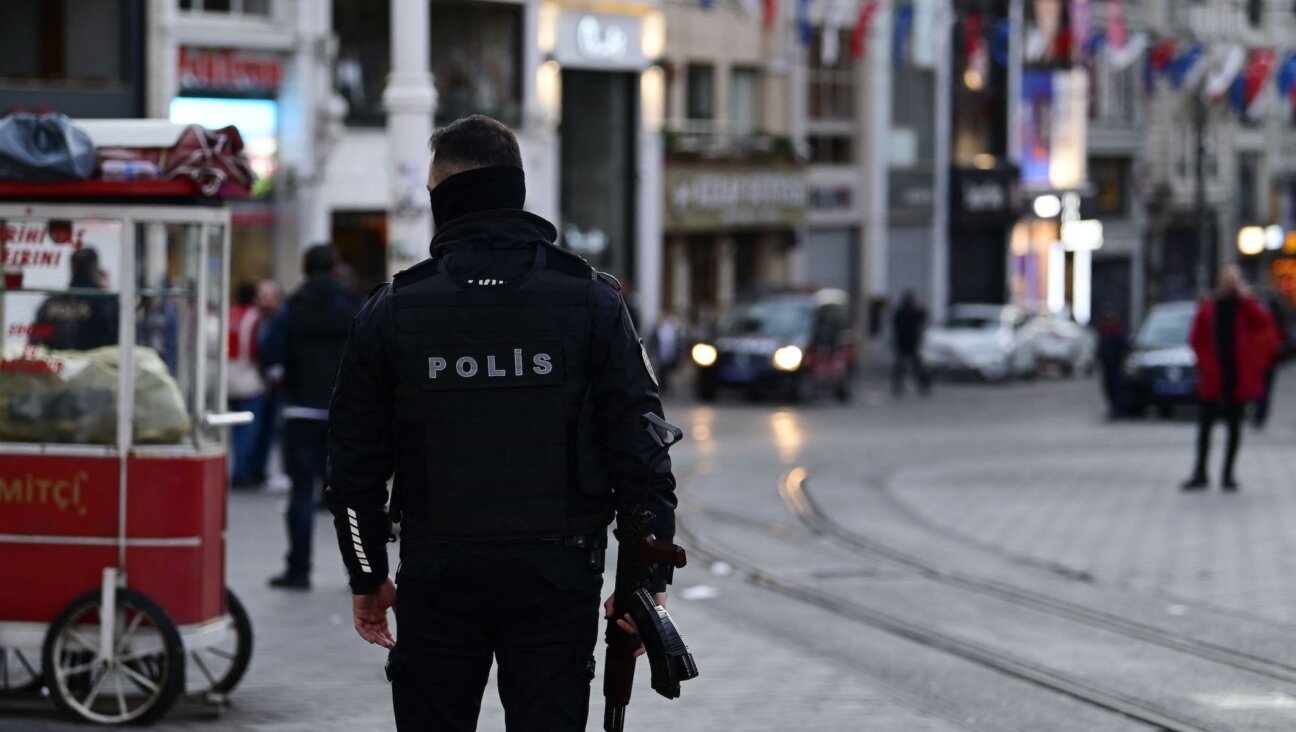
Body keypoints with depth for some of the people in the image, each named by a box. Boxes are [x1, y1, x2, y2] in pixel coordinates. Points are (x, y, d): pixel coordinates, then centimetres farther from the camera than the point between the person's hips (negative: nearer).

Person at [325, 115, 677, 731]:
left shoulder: (393, 310, 0)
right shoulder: (591, 301, -1)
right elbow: (639, 447, -3)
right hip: (557, 576, 0)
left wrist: (367, 577, 15)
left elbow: (355, 460, 5)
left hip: (436, 576, 0)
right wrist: (648, 577, 2)